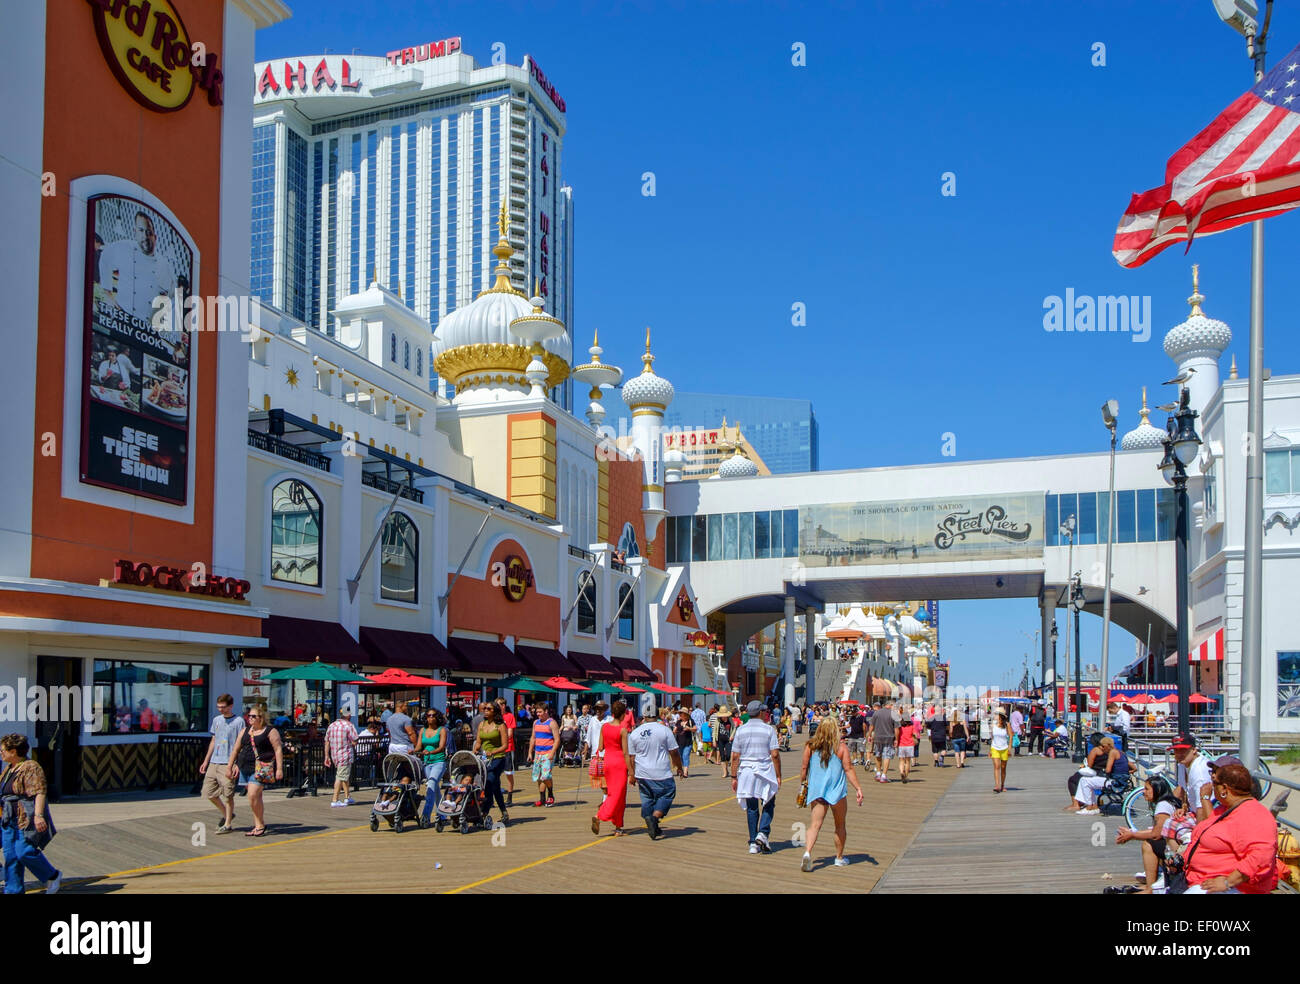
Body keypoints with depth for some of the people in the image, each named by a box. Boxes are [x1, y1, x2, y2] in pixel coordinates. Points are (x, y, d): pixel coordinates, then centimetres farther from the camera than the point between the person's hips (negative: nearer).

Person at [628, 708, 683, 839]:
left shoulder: (634, 733, 3)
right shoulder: (664, 730, -7)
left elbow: (631, 757, 7)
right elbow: (674, 753, -3)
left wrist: (632, 774, 15)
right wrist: (679, 767, 12)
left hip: (642, 774, 4)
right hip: (662, 774, -4)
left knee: (647, 799, 12)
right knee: (668, 794, 9)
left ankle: (653, 829, 8)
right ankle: (655, 816, -12)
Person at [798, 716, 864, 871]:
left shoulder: (810, 746, 0)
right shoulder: (841, 747, -5)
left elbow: (804, 768, 4)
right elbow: (848, 769, -7)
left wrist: (802, 784, 18)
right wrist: (858, 788, -5)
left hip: (816, 790, 1)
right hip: (837, 791, -1)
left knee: (815, 823, -3)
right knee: (840, 825, 16)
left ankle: (807, 852, -25)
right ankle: (839, 858, 26)